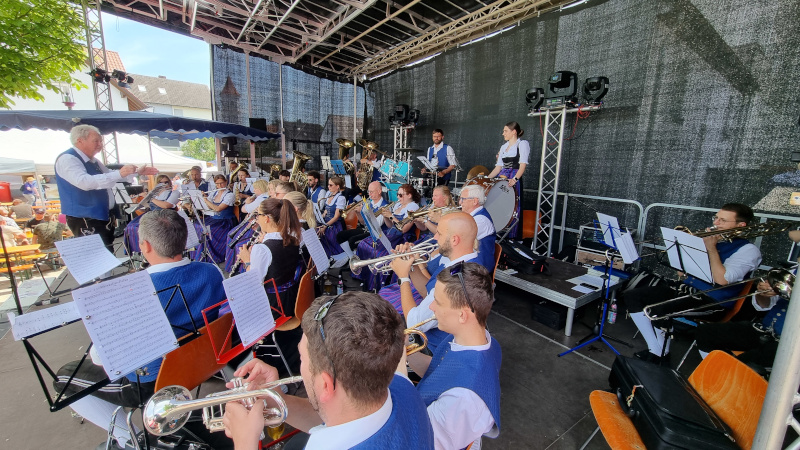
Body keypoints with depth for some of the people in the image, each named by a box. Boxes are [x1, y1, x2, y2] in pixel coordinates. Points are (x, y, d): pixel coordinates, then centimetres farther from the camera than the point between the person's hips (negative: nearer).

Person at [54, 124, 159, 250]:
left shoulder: (92, 161, 12)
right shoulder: (67, 159, -15)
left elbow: (109, 175, 29)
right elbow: (84, 182, -33)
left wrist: (137, 172, 18)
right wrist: (119, 173, -37)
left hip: (104, 217, 10)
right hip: (86, 221, -9)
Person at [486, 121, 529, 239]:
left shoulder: (522, 144, 0)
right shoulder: (503, 147, 19)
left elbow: (523, 165, -12)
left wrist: (515, 179, -27)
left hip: (514, 181, -6)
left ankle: (512, 237, 2)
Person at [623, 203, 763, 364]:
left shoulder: (748, 250, -2)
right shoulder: (708, 239, 16)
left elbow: (722, 279, -18)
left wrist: (711, 248, -12)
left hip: (710, 300, -7)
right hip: (685, 288, 7)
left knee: (660, 311, -34)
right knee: (632, 296, -10)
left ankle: (661, 355, -3)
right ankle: (655, 350, -5)